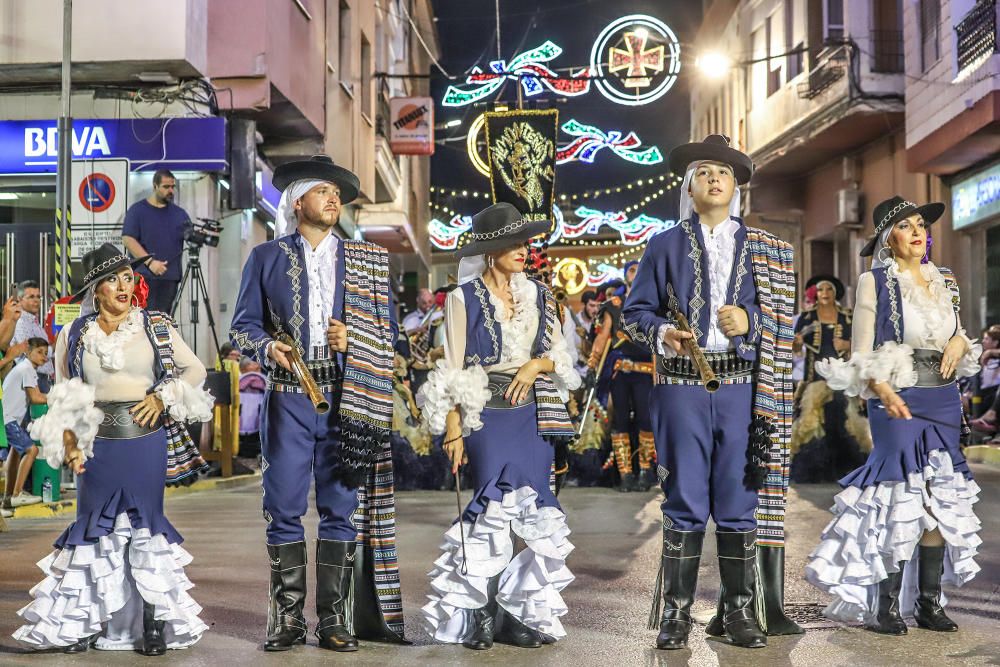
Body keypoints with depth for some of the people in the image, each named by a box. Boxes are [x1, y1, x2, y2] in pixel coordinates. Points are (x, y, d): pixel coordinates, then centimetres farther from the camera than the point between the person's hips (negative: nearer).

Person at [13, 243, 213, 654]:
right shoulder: (75, 335, 5)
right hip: (98, 443, 1)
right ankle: (86, 620, 15)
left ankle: (154, 621, 9)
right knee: (95, 527, 6)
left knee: (145, 523, 3)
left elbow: (194, 369, 10)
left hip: (146, 440, -1)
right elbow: (63, 398, 8)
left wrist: (163, 397, -5)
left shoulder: (155, 326, 3)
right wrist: (68, 444, -3)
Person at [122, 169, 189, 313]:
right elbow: (128, 239, -5)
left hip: (170, 277, 4)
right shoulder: (137, 210, 3)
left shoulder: (180, 213, 15)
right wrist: (150, 261, -16)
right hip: (144, 276, -3)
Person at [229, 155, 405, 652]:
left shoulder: (365, 260, 12)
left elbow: (386, 330, 12)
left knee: (341, 508, 2)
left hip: (348, 399, 1)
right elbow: (243, 325, 7)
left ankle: (335, 619, 8)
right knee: (284, 509, 0)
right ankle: (287, 618, 9)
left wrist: (353, 342, -7)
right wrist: (268, 348, -13)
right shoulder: (266, 257, 9)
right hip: (288, 397, -1)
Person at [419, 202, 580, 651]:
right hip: (486, 416, -4)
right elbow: (453, 370, -3)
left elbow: (561, 356, 14)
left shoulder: (538, 296, 13)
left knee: (535, 511, 1)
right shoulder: (464, 297, 0)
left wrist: (538, 364, -8)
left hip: (534, 415, 4)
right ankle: (477, 614, 3)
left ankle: (520, 614, 11)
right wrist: (453, 430, -9)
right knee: (496, 507, -11)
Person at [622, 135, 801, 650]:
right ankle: (676, 611, 7)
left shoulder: (762, 249, 13)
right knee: (685, 501, 0)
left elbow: (781, 316, 10)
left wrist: (750, 323, -10)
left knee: (739, 500, 3)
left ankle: (739, 610, 12)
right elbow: (636, 311, 8)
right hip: (682, 385, -1)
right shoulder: (665, 246, 11)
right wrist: (662, 333, -12)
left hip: (742, 385, 1)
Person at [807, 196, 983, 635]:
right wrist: (883, 391, -21)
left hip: (944, 401, 5)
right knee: (902, 496, -9)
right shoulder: (875, 281, 0)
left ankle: (929, 601, 11)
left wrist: (960, 342, 0)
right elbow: (862, 354, -5)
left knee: (939, 499, 4)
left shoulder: (944, 282, 15)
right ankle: (888, 603, -1)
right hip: (897, 400, -5)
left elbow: (957, 333, 24)